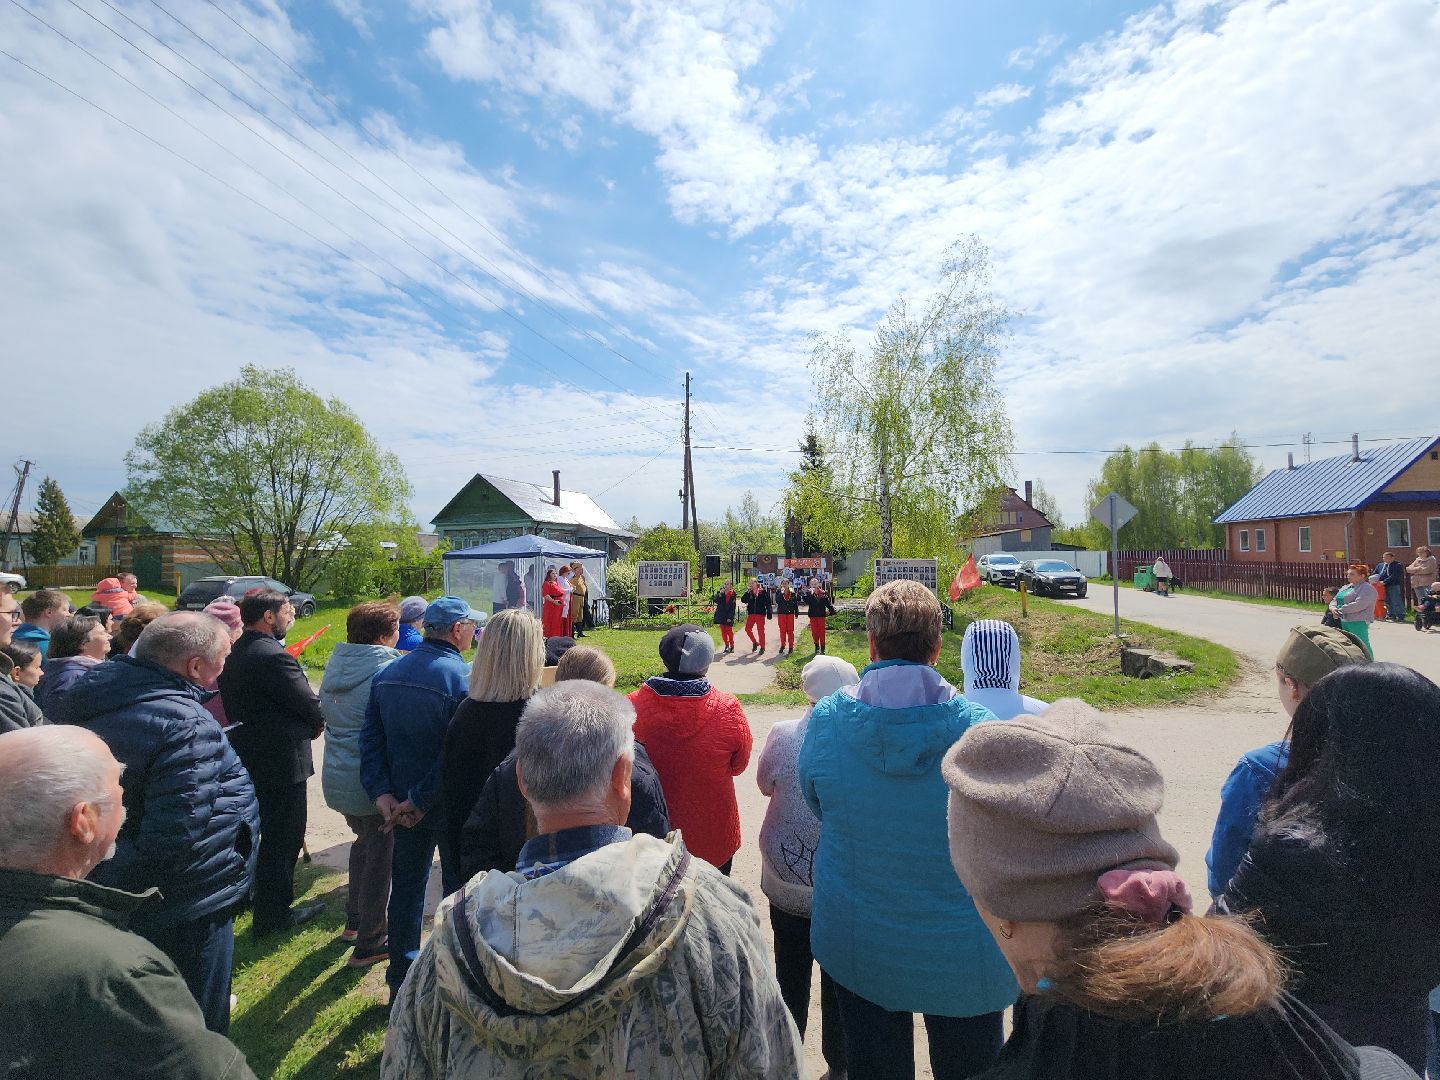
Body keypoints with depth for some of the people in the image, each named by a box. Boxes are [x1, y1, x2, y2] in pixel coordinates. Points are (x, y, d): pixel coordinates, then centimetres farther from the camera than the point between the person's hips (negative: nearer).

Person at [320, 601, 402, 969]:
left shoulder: (335, 664, 3)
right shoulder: (386, 671, -23)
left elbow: (325, 716, 14)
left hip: (337, 778, 9)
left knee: (364, 842, 28)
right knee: (380, 858, 8)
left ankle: (355, 921, 43)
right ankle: (369, 944, 22)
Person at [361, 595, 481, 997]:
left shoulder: (387, 675, -1)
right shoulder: (465, 679, -23)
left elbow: (371, 739, 0)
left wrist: (381, 794, -4)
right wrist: (420, 801, -15)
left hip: (402, 803, 6)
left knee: (406, 886, 21)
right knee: (459, 888, 13)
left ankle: (402, 980, 36)